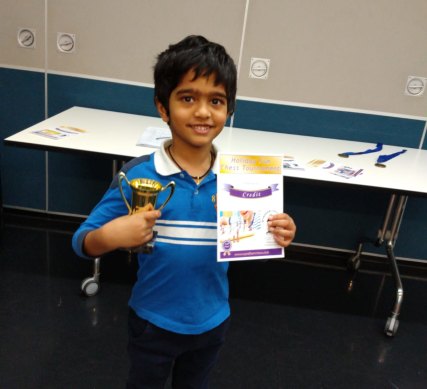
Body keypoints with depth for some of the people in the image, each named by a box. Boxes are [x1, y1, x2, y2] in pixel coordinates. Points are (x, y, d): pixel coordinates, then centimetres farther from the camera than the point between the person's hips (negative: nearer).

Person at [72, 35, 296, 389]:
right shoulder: (138, 175, -20)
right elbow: (82, 242, -15)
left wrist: (276, 238, -21)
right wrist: (109, 237, -37)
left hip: (212, 323, 3)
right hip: (154, 323, -2)